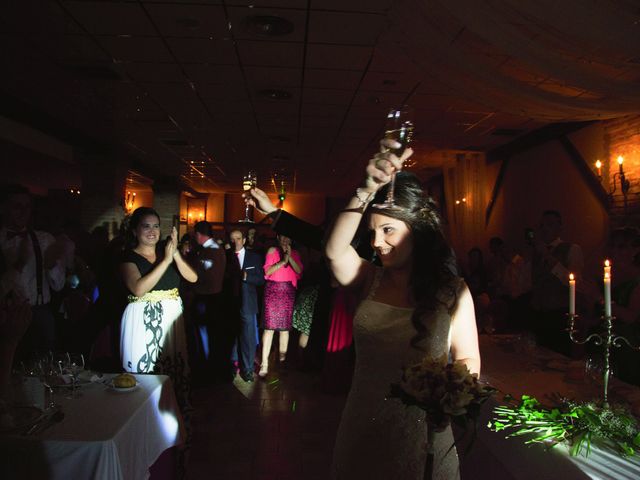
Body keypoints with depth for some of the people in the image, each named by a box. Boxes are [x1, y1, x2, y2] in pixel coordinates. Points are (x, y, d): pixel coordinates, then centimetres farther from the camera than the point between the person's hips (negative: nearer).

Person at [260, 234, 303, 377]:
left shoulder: (295, 253, 13)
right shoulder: (272, 250, 7)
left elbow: (299, 271, 1)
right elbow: (267, 271, -2)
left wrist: (290, 258, -9)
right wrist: (282, 261, -10)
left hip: (288, 291, 2)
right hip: (273, 289, -2)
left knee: (285, 326, 2)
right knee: (269, 326, -8)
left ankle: (282, 359, 11)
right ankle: (264, 364, -8)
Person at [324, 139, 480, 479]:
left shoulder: (452, 291, -7)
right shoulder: (370, 280, -3)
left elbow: (468, 359, -1)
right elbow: (335, 251, -23)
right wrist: (368, 190, -33)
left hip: (420, 440, -2)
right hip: (361, 431, 3)